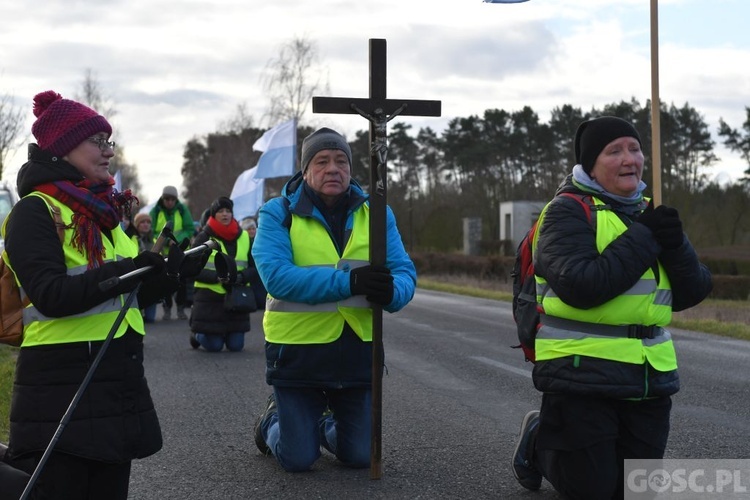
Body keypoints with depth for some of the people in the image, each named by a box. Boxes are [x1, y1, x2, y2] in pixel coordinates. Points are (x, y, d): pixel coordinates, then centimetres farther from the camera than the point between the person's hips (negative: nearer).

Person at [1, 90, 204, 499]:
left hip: (119, 380, 8)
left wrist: (170, 274, 1)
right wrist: (123, 272, -31)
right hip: (62, 383, -8)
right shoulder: (35, 211, -8)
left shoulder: (102, 211, 16)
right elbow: (50, 295, -21)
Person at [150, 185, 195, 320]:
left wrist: (177, 240, -21)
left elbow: (190, 230, -4)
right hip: (162, 252, 0)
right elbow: (151, 232, -9)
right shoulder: (155, 211, -6)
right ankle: (167, 308, 14)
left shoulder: (182, 209, -4)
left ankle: (181, 308, 14)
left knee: (182, 280, 3)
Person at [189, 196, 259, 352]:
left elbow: (255, 268, 5)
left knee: (236, 345, 3)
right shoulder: (203, 238, -1)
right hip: (209, 298, -3)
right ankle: (196, 334, 32)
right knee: (213, 346, -2)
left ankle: (227, 334, 38)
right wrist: (217, 277, -21)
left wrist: (242, 276, -16)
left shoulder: (245, 237, 7)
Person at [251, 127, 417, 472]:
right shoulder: (278, 213, -9)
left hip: (358, 350, 3)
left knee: (361, 457, 13)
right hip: (298, 350, -3)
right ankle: (274, 420, 38)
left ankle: (322, 423, 45)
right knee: (298, 460, 5)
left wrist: (392, 291, -32)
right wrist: (349, 282, -33)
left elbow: (405, 273, -7)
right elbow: (276, 275, -24)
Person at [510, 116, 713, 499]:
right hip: (582, 377, -6)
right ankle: (538, 440, 29)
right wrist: (644, 239, -19)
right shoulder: (568, 212, -9)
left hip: (649, 379, 7)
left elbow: (692, 292, 6)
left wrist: (674, 244, -13)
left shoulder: (649, 214, 13)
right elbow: (581, 286, -25)